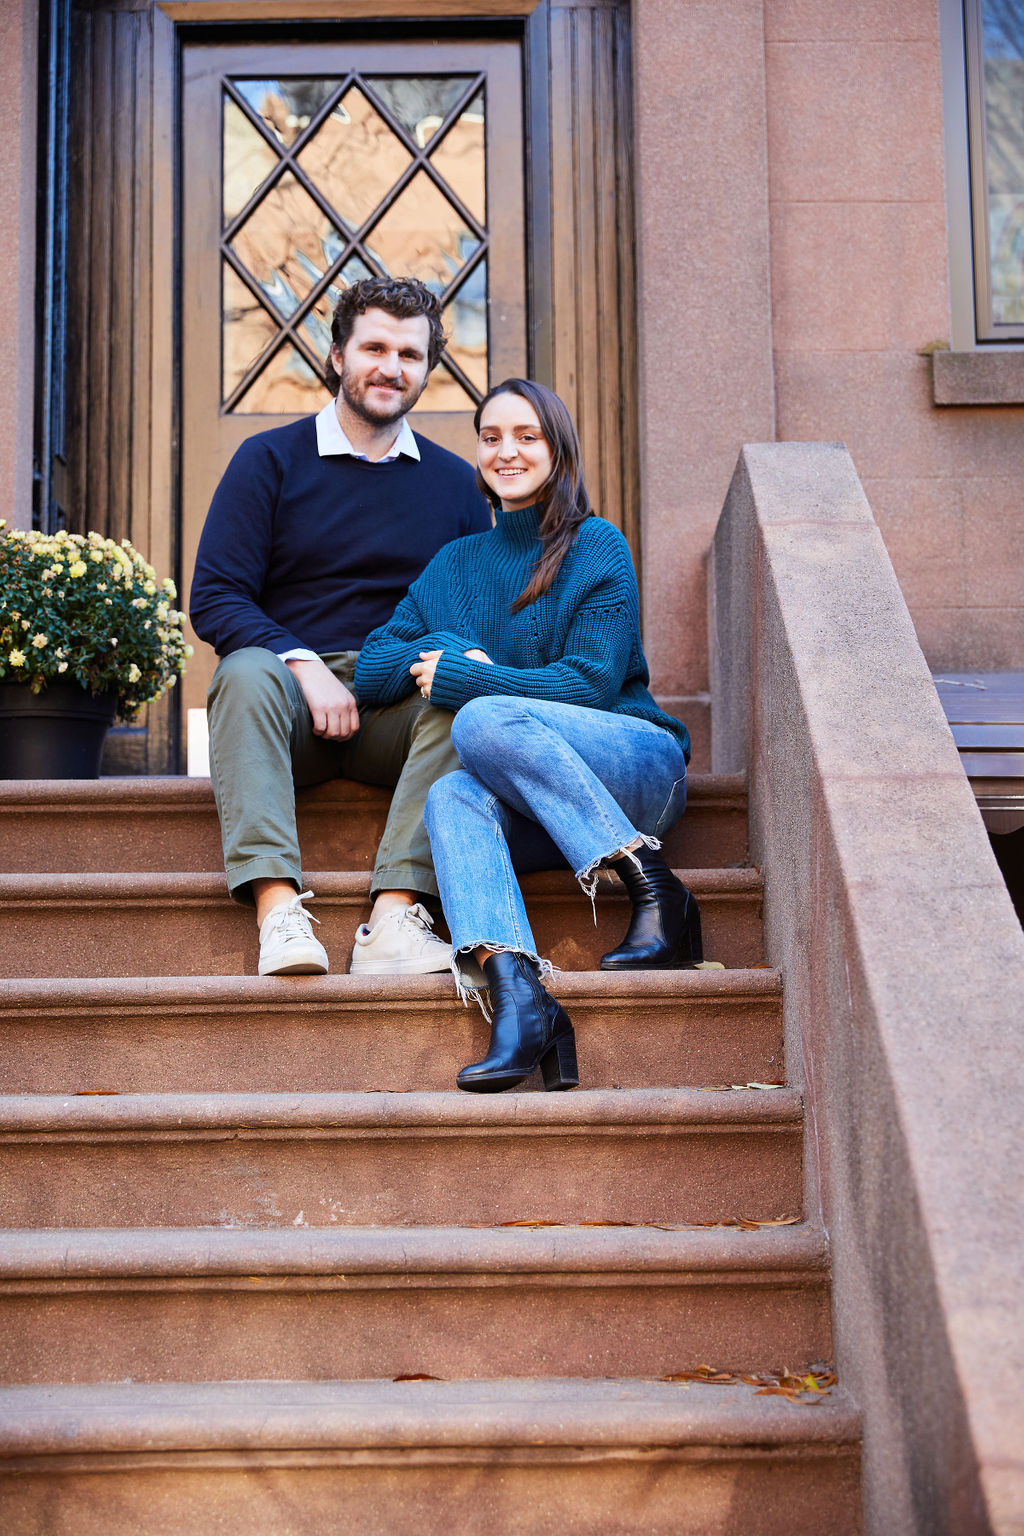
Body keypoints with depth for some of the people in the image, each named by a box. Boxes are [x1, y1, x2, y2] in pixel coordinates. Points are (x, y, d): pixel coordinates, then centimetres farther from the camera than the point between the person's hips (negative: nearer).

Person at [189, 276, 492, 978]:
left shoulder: (456, 483, 16)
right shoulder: (270, 460, 8)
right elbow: (215, 599, -1)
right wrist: (304, 664, -17)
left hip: (400, 709, 1)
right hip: (291, 697, -1)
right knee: (246, 671, -33)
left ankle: (394, 918, -40)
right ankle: (278, 913, -45)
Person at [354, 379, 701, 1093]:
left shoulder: (597, 546, 2)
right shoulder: (456, 563, 18)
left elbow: (592, 684, -8)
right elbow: (372, 669, 13)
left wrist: (456, 677, -7)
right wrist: (448, 652, -8)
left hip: (641, 768, -4)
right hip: (531, 813, 4)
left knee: (484, 720, -30)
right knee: (452, 796, -30)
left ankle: (656, 894, -29)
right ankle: (518, 993, -49)